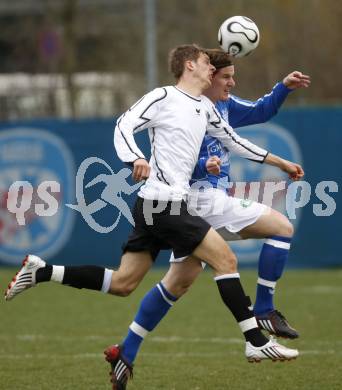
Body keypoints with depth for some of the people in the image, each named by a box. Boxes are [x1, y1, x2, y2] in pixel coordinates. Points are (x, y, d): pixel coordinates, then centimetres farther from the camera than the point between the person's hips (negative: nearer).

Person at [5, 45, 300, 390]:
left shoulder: (205, 107, 20)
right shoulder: (164, 97, -5)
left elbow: (233, 140, 30)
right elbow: (124, 125, -12)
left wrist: (280, 163, 33)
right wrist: (135, 158, -32)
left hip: (153, 206, 9)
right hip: (164, 202, -9)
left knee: (122, 283, 6)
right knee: (225, 258, -9)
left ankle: (39, 272, 11)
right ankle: (256, 342, -7)